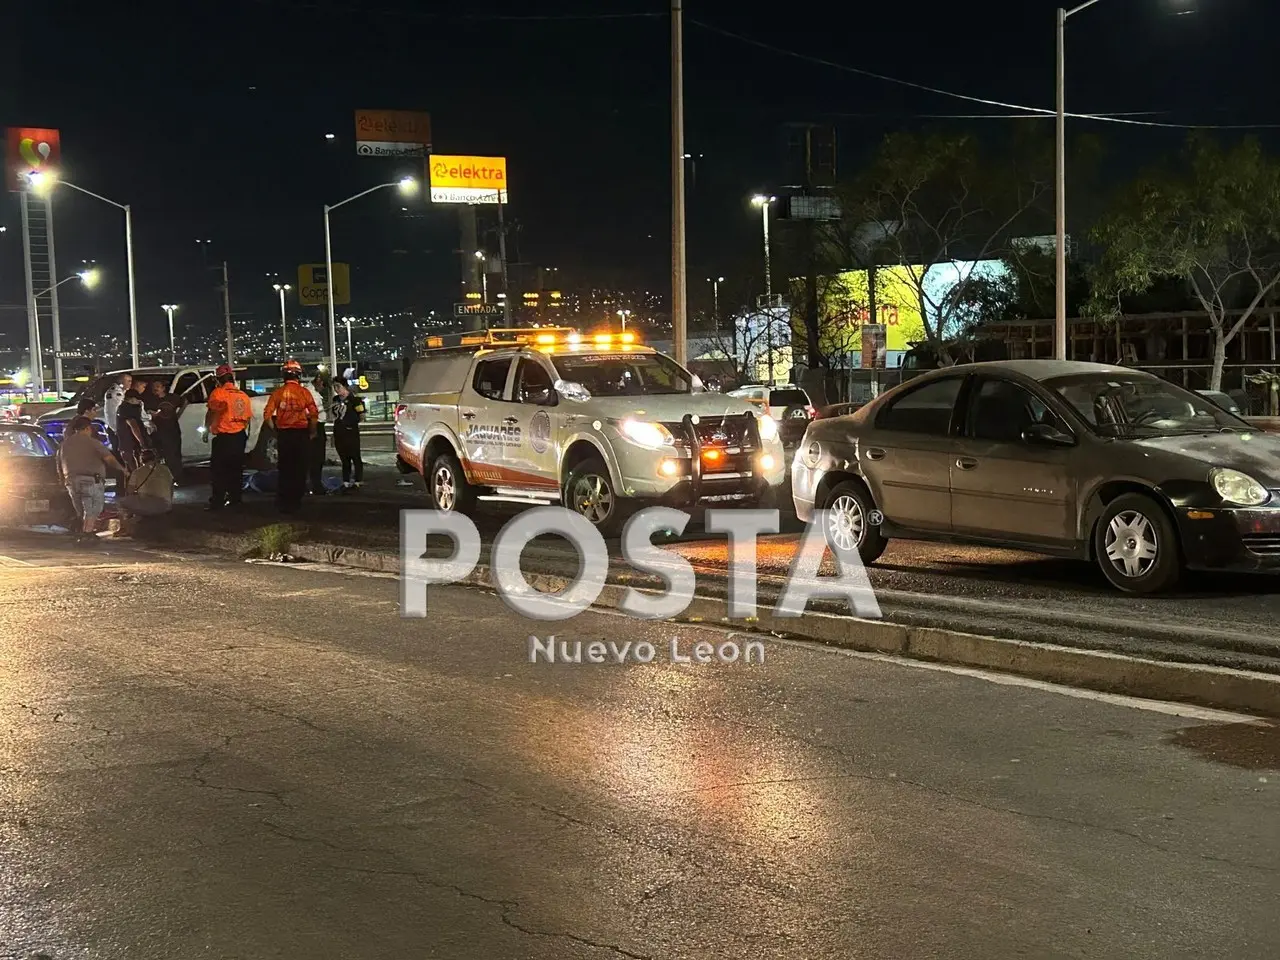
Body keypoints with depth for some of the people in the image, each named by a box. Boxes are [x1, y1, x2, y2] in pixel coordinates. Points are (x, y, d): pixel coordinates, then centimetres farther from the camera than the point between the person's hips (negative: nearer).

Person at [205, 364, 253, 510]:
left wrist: (206, 430, 0)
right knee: (236, 469, 14)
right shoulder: (243, 395, 9)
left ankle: (217, 501, -6)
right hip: (240, 436, 6)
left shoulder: (218, 393, -10)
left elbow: (211, 413, -11)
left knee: (219, 470, -2)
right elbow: (248, 417, 15)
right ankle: (235, 498, 18)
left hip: (223, 436, -6)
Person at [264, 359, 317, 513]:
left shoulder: (277, 392, 1)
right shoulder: (304, 392, -5)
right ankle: (296, 499, 9)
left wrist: (275, 430, 10)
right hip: (301, 434, -2)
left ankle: (283, 501, 8)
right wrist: (312, 432, 3)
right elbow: (314, 414, -11)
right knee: (300, 469, 8)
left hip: (283, 435, 2)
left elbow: (267, 415, -3)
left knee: (284, 470, 9)